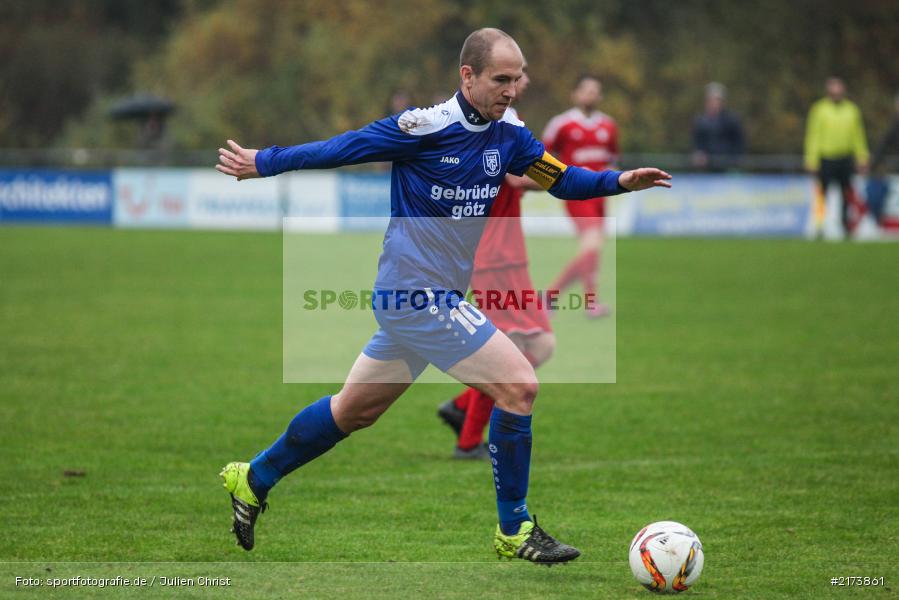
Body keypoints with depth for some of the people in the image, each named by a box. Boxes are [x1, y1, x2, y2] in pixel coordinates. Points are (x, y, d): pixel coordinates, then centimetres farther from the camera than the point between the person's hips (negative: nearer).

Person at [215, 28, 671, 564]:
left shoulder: (507, 133, 3)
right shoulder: (426, 127, -18)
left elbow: (561, 178, 6)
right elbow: (343, 148, -10)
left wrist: (619, 181, -12)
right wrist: (263, 162, -1)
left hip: (411, 298, 8)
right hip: (416, 294, -8)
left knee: (357, 409, 20)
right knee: (519, 384, -13)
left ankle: (253, 480, 36)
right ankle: (515, 531, -4)